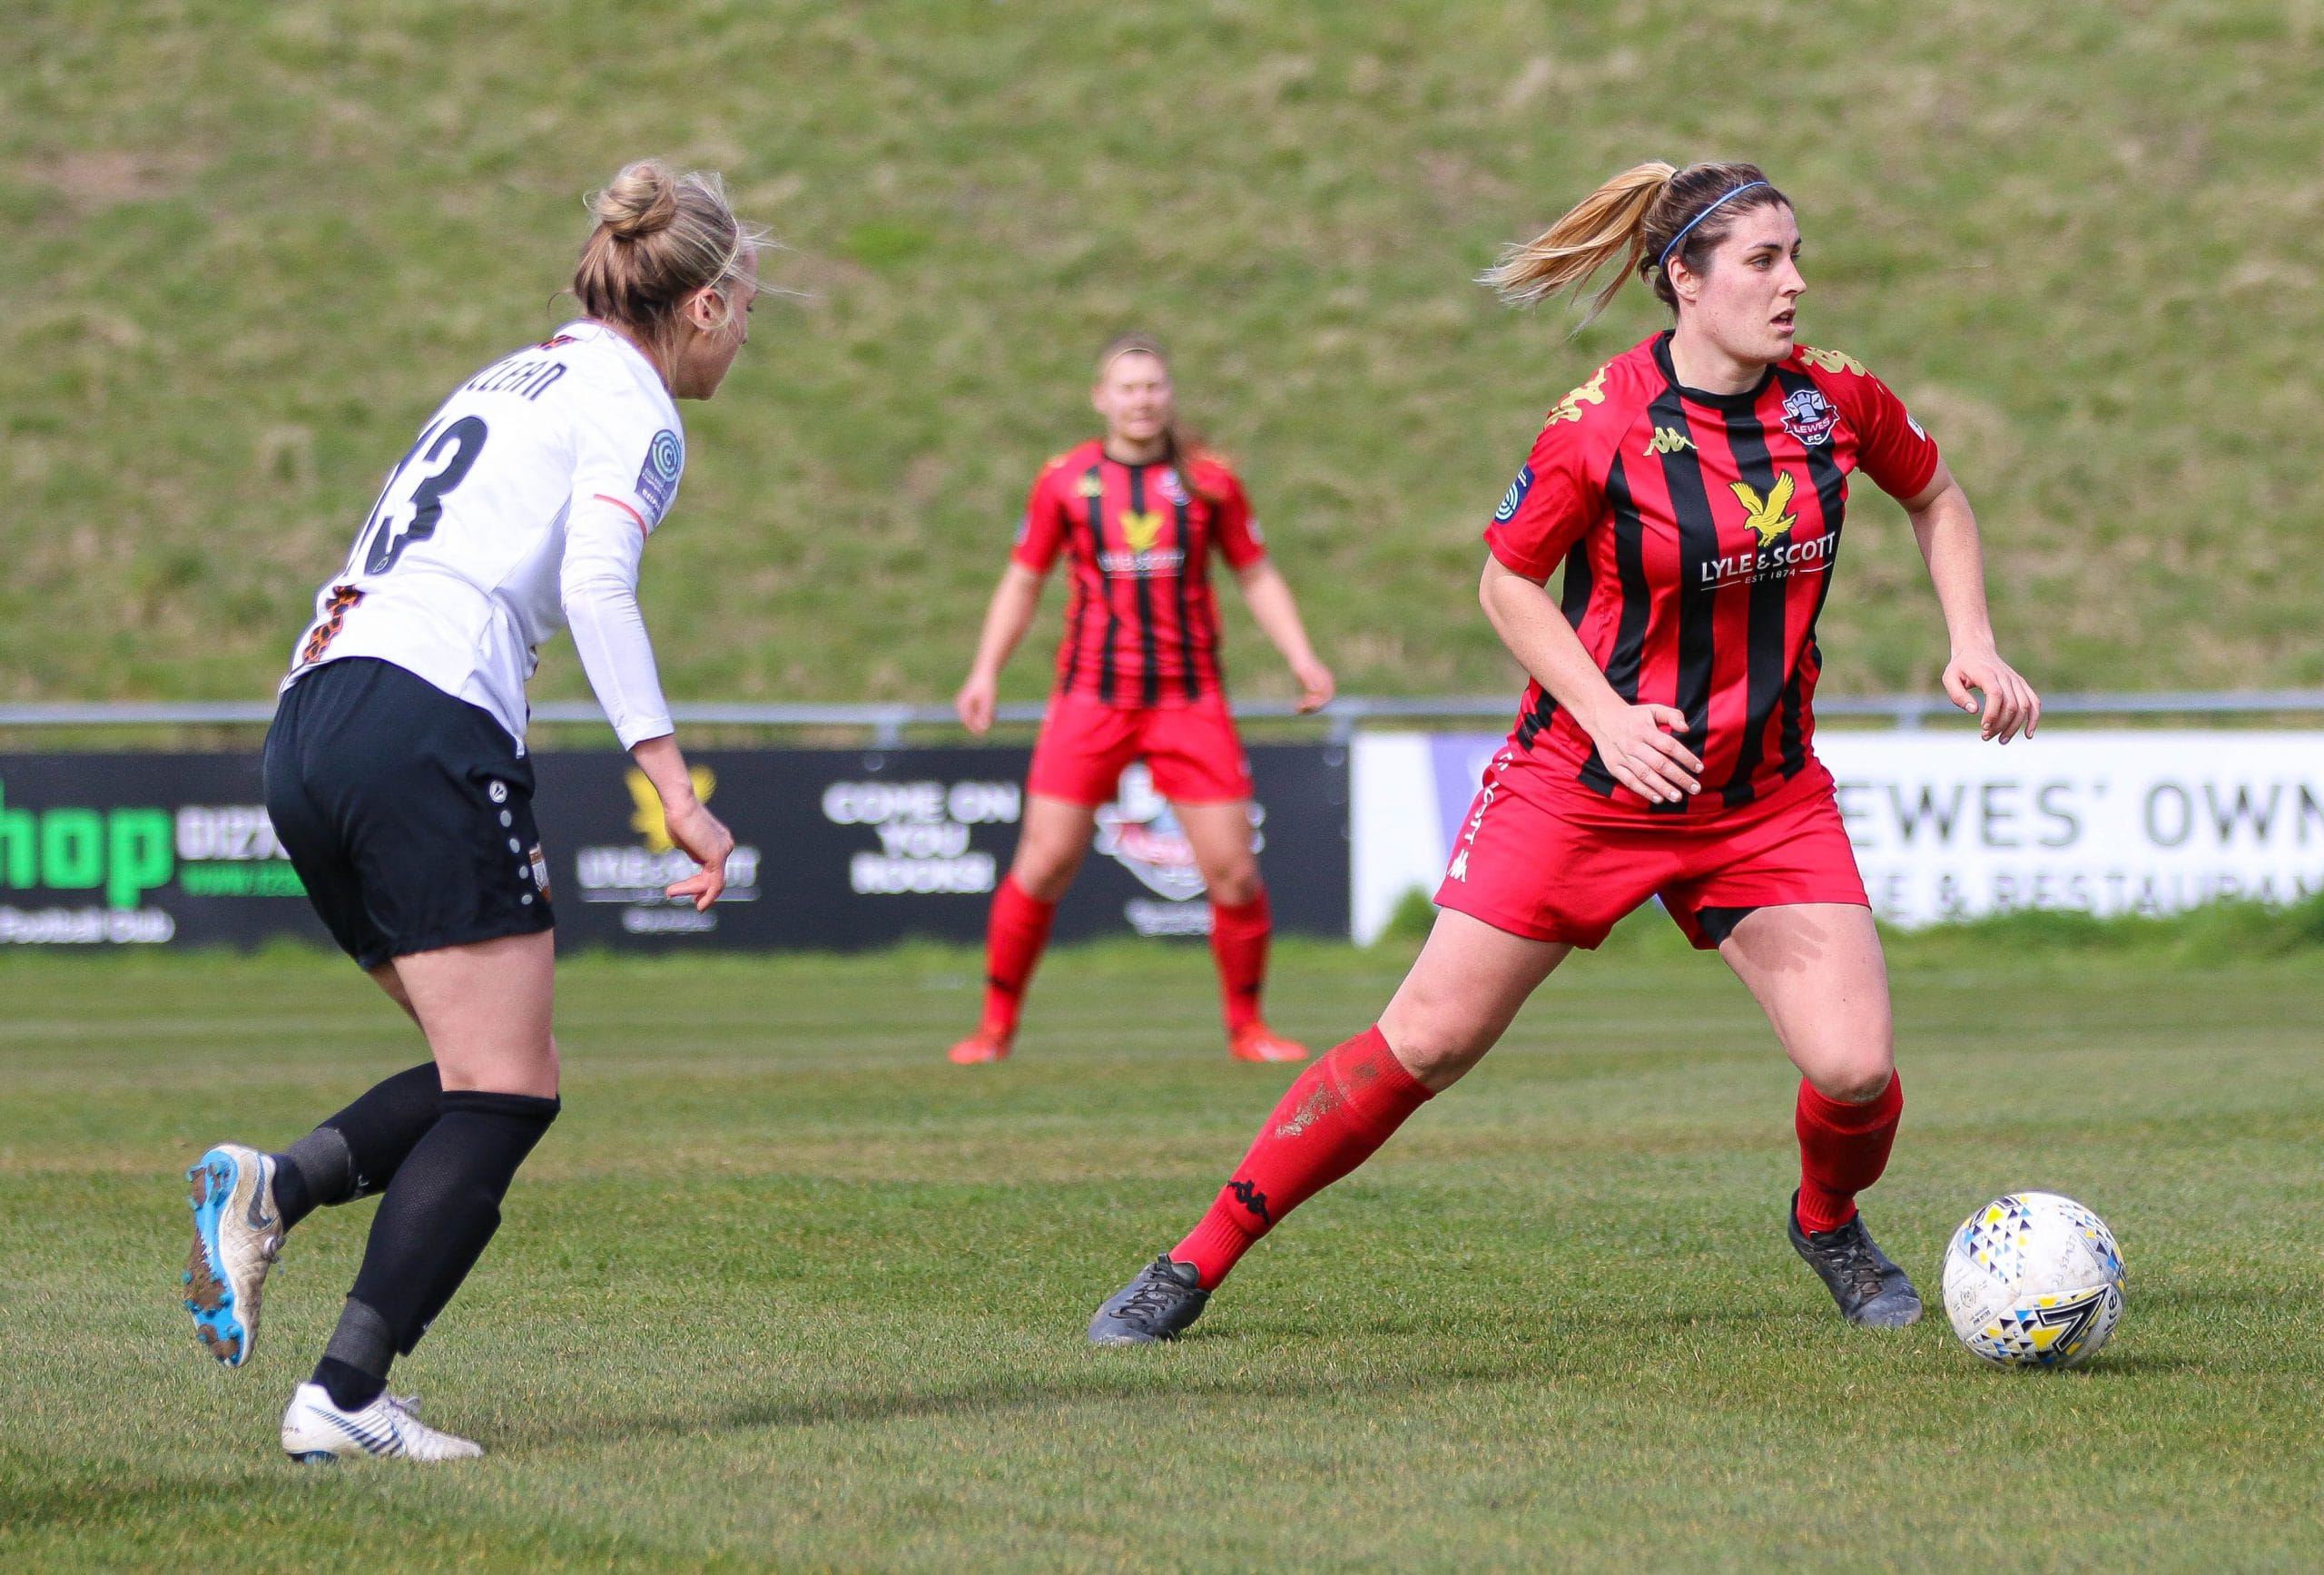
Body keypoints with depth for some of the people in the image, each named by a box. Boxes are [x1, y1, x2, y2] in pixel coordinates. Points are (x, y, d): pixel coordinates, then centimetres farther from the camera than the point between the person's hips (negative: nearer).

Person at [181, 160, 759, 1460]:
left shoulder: (516, 379, 27)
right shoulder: (634, 412, 1)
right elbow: (596, 582, -16)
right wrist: (675, 788, -20)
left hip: (309, 726, 9)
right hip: (427, 729, -9)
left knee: (494, 1080, 13)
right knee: (508, 1094, -6)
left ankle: (272, 1188, -8)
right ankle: (345, 1398, -15)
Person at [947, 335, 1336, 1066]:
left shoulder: (1207, 479, 4)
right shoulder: (1065, 480, 4)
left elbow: (1256, 575, 11)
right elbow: (1023, 580, 13)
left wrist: (1301, 657, -1)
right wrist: (985, 671, 4)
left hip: (1191, 699, 0)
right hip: (1091, 698, 0)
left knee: (1233, 870, -6)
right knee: (1043, 865, -6)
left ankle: (1246, 1026, 12)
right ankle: (996, 1024, 10)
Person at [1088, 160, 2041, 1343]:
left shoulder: (1835, 399, -5)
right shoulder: (1601, 424, -16)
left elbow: (1935, 498, 16)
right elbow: (1507, 584, -5)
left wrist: (1973, 645, 3)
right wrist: (1606, 715, -18)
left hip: (1766, 794, 3)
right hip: (1582, 787, -3)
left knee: (1856, 1072, -11)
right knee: (1425, 1042, -4)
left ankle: (1829, 1222, 25)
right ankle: (1196, 1263, 8)